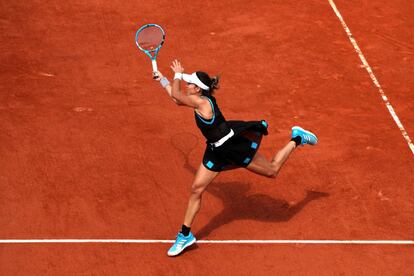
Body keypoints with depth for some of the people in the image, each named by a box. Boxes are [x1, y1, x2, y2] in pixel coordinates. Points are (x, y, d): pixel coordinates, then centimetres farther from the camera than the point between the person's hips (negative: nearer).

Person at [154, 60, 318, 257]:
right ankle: (185, 235, 11)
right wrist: (162, 79, 27)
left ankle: (297, 139, 30)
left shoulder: (202, 102, -25)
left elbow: (175, 94, -27)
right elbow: (176, 97, 22)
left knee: (272, 171, 8)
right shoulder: (198, 100, 3)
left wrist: (177, 75, -11)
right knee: (196, 189, 2)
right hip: (216, 151, 9)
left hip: (235, 145, -9)